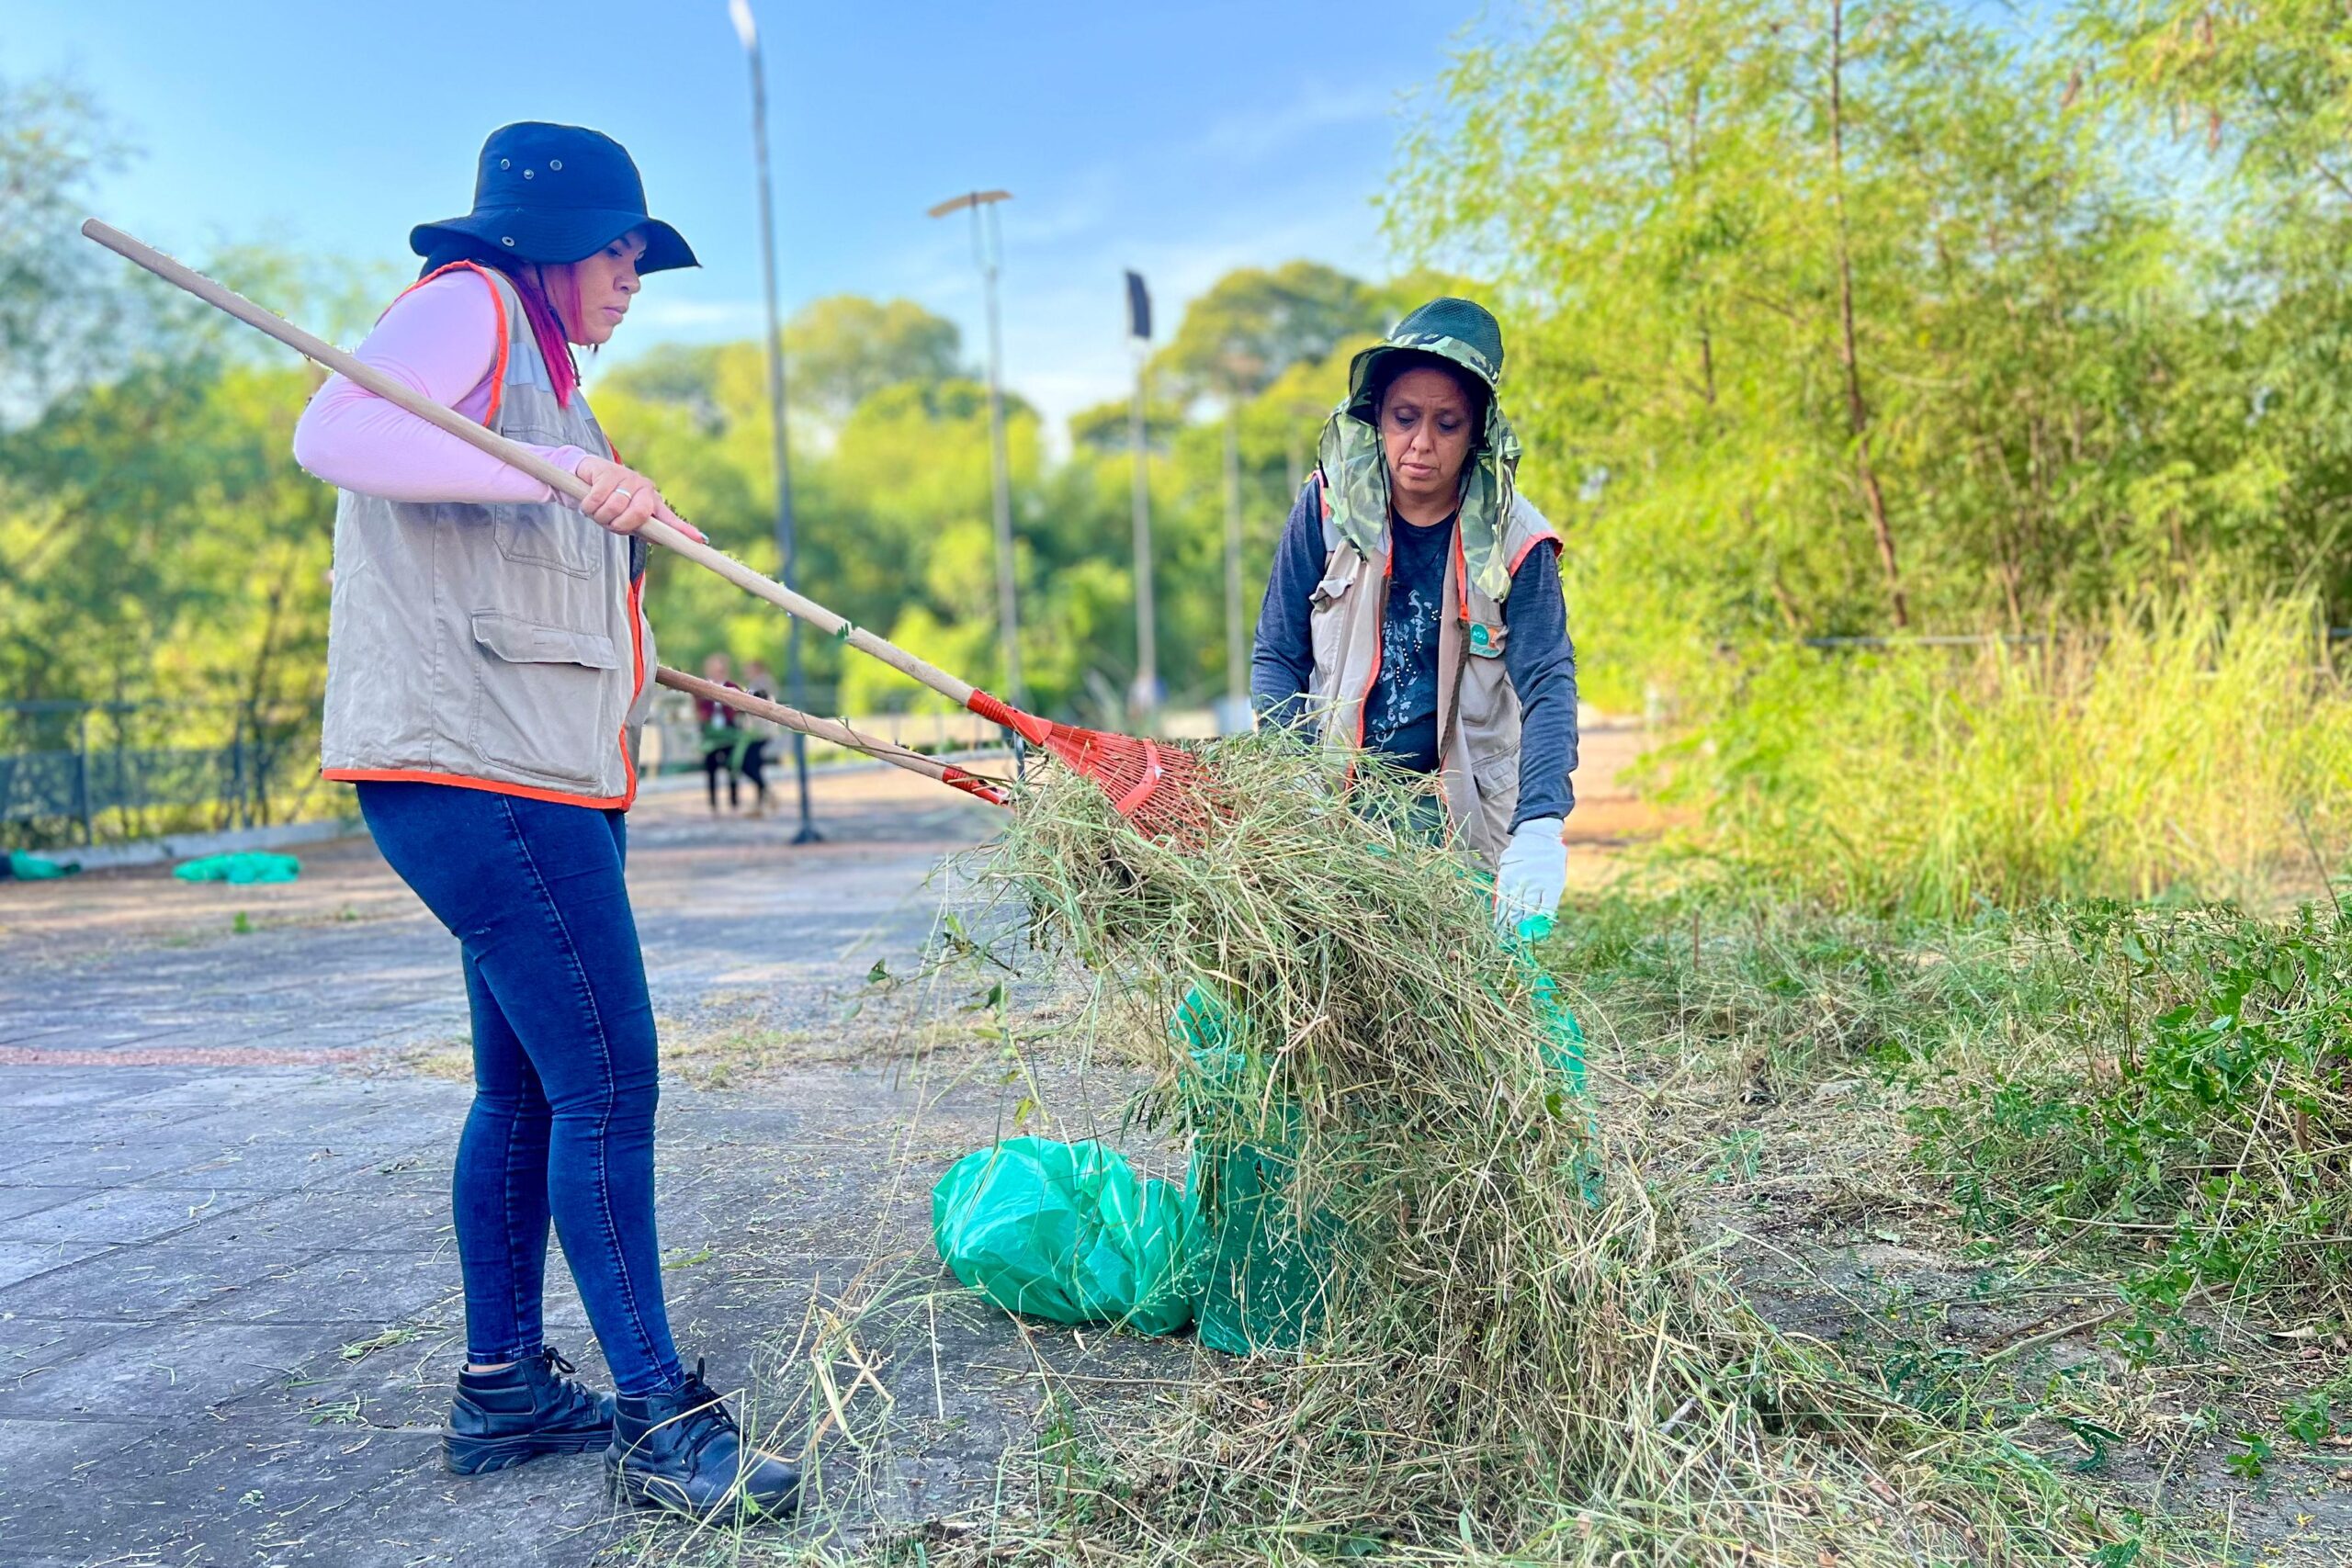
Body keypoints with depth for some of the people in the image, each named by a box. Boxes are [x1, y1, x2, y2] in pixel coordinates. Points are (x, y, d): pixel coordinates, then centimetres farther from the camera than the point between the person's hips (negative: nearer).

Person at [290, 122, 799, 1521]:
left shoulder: (538, 364, 26)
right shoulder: (470, 302, -4)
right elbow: (332, 433, -23)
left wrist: (648, 668, 22)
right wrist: (552, 471, -32)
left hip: (548, 775, 11)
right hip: (471, 764, -11)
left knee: (529, 1082, 13)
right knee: (607, 1079, -11)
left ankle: (501, 1390, 24)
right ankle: (662, 1420, -3)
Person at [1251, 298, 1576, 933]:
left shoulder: (1512, 542, -9)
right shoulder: (1329, 506, -5)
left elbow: (1549, 687, -18)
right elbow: (1276, 656, 0)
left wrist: (1539, 830, -35)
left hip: (1462, 811, 0)